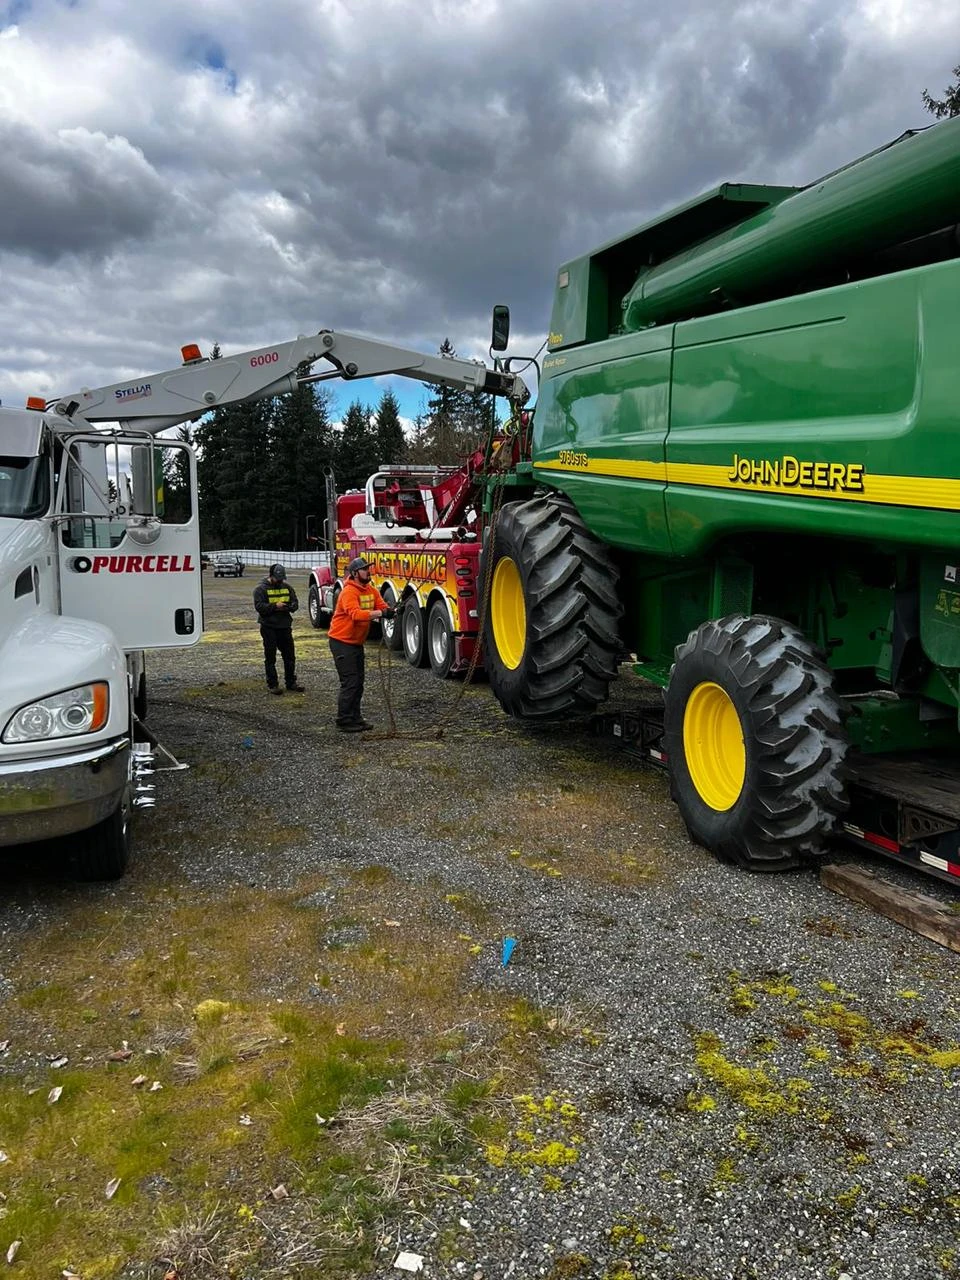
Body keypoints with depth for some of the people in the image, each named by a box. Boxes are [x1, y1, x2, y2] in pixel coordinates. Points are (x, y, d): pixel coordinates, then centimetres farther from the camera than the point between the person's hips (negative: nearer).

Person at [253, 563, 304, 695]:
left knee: (290, 656, 9)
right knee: (270, 658, 2)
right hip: (269, 628, -5)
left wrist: (290, 606, -13)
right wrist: (275, 606, -24)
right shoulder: (261, 589, -5)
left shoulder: (287, 587, 10)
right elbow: (259, 606, -15)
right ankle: (272, 684, 9)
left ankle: (291, 683, 19)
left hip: (285, 626, 5)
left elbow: (295, 603, 10)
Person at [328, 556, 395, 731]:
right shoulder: (349, 592, -21)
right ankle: (344, 721, -1)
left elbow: (382, 606, -5)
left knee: (358, 682, 14)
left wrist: (391, 611, -28)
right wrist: (380, 613, -44)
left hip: (357, 642, 9)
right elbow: (355, 614, -36)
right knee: (350, 682, -9)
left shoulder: (371, 590, 5)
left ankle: (355, 718, 23)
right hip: (341, 642, -9)